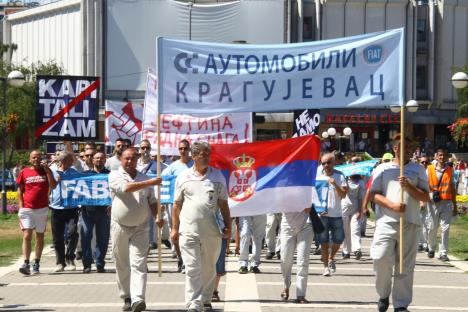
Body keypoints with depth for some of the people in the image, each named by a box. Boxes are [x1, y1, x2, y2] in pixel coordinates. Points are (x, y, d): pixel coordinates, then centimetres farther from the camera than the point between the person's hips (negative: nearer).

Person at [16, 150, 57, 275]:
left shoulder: (46, 171, 6)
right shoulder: (24, 172, 5)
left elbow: (53, 186, -6)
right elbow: (20, 191, 8)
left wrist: (47, 170, -12)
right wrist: (21, 207, -1)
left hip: (42, 209, 1)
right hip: (27, 209, -1)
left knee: (40, 237, 8)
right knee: (27, 236, -11)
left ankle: (36, 264, 14)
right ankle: (26, 263, -17)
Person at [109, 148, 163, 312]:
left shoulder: (144, 178, 12)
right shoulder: (115, 175, 0)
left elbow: (152, 201, 17)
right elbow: (125, 188, -19)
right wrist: (150, 183, -21)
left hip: (140, 228, 1)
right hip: (120, 227, -1)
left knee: (138, 264, -11)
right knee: (122, 266, 6)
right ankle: (127, 298, 18)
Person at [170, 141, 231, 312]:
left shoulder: (218, 176, 7)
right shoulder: (183, 177, 6)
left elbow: (223, 204, 9)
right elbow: (177, 204, 10)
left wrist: (227, 226, 4)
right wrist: (175, 228, 6)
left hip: (212, 231, 1)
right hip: (188, 230, -1)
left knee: (209, 269, 11)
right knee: (192, 269, -5)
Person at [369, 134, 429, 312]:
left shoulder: (418, 169, 13)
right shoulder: (382, 169, 10)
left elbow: (426, 197, 7)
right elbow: (373, 195, 3)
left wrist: (408, 186, -10)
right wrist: (392, 205, -13)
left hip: (411, 223, 1)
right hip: (386, 222, -1)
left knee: (405, 266, 1)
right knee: (381, 258, -15)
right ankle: (383, 295, 9)